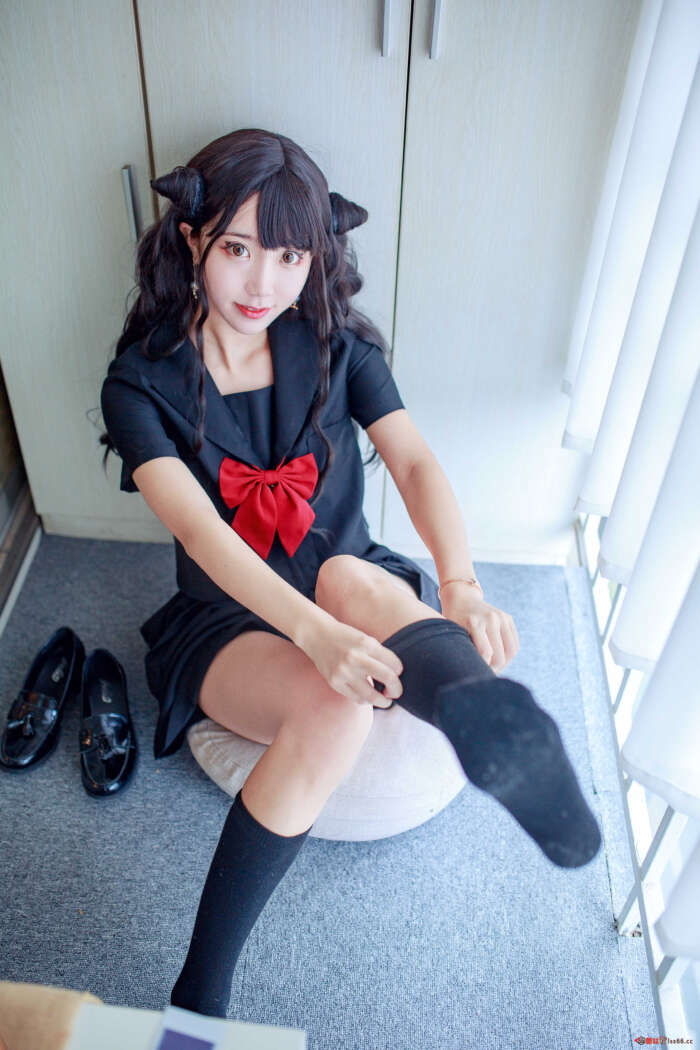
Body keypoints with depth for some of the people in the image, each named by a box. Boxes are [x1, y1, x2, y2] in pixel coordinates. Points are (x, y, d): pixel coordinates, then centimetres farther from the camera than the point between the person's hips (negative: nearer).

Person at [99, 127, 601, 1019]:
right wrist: (313, 633, -42)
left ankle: (492, 727, -62)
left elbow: (415, 462, -15)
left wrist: (461, 588, -35)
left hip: (359, 599, 2)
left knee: (352, 577, -37)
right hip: (226, 621, -1)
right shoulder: (142, 382, -9)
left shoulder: (339, 348, -1)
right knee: (332, 712, -36)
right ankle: (202, 993, -29)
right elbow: (197, 527, -25)